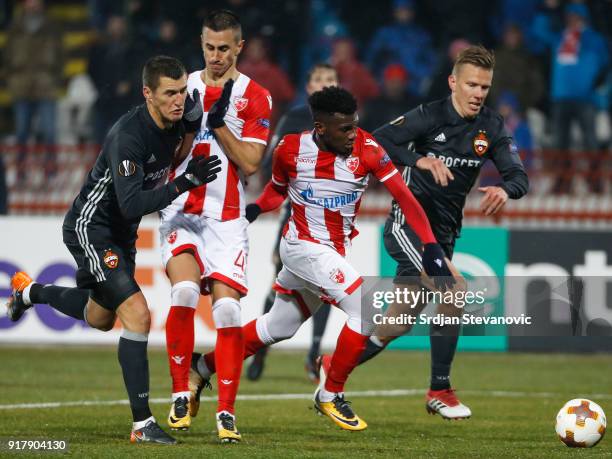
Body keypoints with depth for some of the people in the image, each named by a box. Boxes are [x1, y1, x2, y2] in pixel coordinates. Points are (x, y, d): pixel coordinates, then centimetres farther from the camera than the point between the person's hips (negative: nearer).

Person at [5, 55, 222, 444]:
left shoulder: (179, 117, -7)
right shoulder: (129, 135, -31)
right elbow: (131, 204, -37)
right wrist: (185, 183, -41)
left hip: (121, 233, 9)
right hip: (91, 227, -9)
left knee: (100, 319, 27)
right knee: (137, 315, -22)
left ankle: (29, 292, 54)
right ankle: (142, 423, -18)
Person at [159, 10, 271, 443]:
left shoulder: (255, 98, 1)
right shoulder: (182, 86, 10)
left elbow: (249, 163, -6)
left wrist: (219, 123, -16)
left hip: (226, 218, -1)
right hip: (181, 212, 1)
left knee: (227, 307, -10)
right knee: (185, 292, -22)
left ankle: (227, 412, -3)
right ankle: (181, 394, -7)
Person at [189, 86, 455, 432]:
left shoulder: (366, 149, -13)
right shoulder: (292, 149, -12)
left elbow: (404, 197, -17)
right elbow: (277, 190, 9)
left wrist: (432, 250, -25)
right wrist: (252, 210, -10)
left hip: (334, 253, 4)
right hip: (303, 246, -4)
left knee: (277, 329, 19)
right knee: (366, 310, -20)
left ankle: (203, 369, 39)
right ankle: (330, 396, -2)